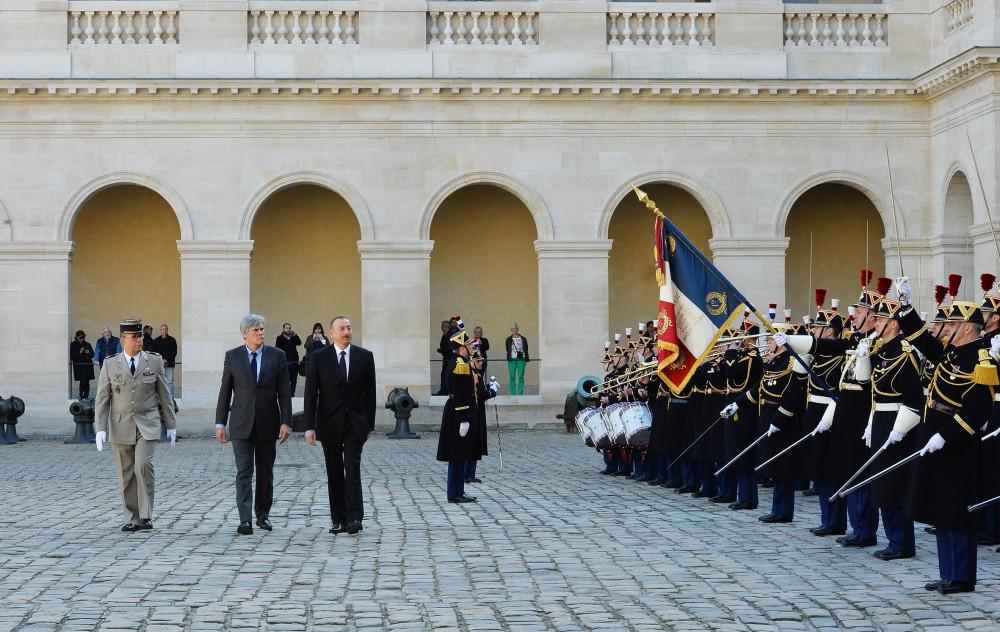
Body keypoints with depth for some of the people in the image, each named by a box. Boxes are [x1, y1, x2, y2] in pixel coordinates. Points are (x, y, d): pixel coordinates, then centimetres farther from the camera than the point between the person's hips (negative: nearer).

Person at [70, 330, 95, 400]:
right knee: (83, 380, -15)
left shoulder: (87, 344, 14)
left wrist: (89, 353, -5)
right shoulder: (73, 344, 5)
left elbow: (93, 354, 16)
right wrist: (79, 353, -14)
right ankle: (81, 395, -7)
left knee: (87, 381, 2)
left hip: (88, 365, 3)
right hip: (79, 366, -3)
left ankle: (86, 396, 8)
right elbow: (72, 355, -2)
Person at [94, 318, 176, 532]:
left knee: (143, 466, -18)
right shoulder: (110, 364, 2)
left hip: (147, 425, -1)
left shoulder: (154, 361, 3)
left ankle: (146, 516, -10)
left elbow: (164, 395, 8)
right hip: (120, 426, 1)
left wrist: (171, 425, 9)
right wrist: (100, 429, -7)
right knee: (126, 474, 4)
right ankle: (133, 519, 14)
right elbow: (102, 400, 2)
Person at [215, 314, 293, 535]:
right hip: (241, 424, -1)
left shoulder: (277, 355, 3)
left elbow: (284, 391, 1)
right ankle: (245, 520, -12)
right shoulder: (232, 356, 3)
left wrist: (286, 421, -6)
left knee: (265, 472, 9)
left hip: (267, 423, 1)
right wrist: (220, 423, 1)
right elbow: (225, 391, 5)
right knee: (244, 471, -7)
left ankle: (263, 515, 22)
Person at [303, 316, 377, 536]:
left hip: (355, 424, 0)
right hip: (329, 424, 1)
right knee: (334, 473, 6)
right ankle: (339, 519, 11)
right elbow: (311, 393, -1)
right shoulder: (318, 357, 0)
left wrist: (370, 424, 6)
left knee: (352, 468, -11)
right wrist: (309, 426, -8)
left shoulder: (364, 356, 3)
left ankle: (354, 518, -15)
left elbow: (370, 392, 7)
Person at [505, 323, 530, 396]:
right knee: (512, 377, 0)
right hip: (512, 360, 0)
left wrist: (527, 358, 3)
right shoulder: (508, 339, 7)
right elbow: (508, 349, 8)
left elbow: (526, 349, 7)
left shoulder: (523, 339, 6)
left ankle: (520, 393, 4)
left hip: (521, 359, 0)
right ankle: (512, 394, 5)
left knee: (521, 377, -1)